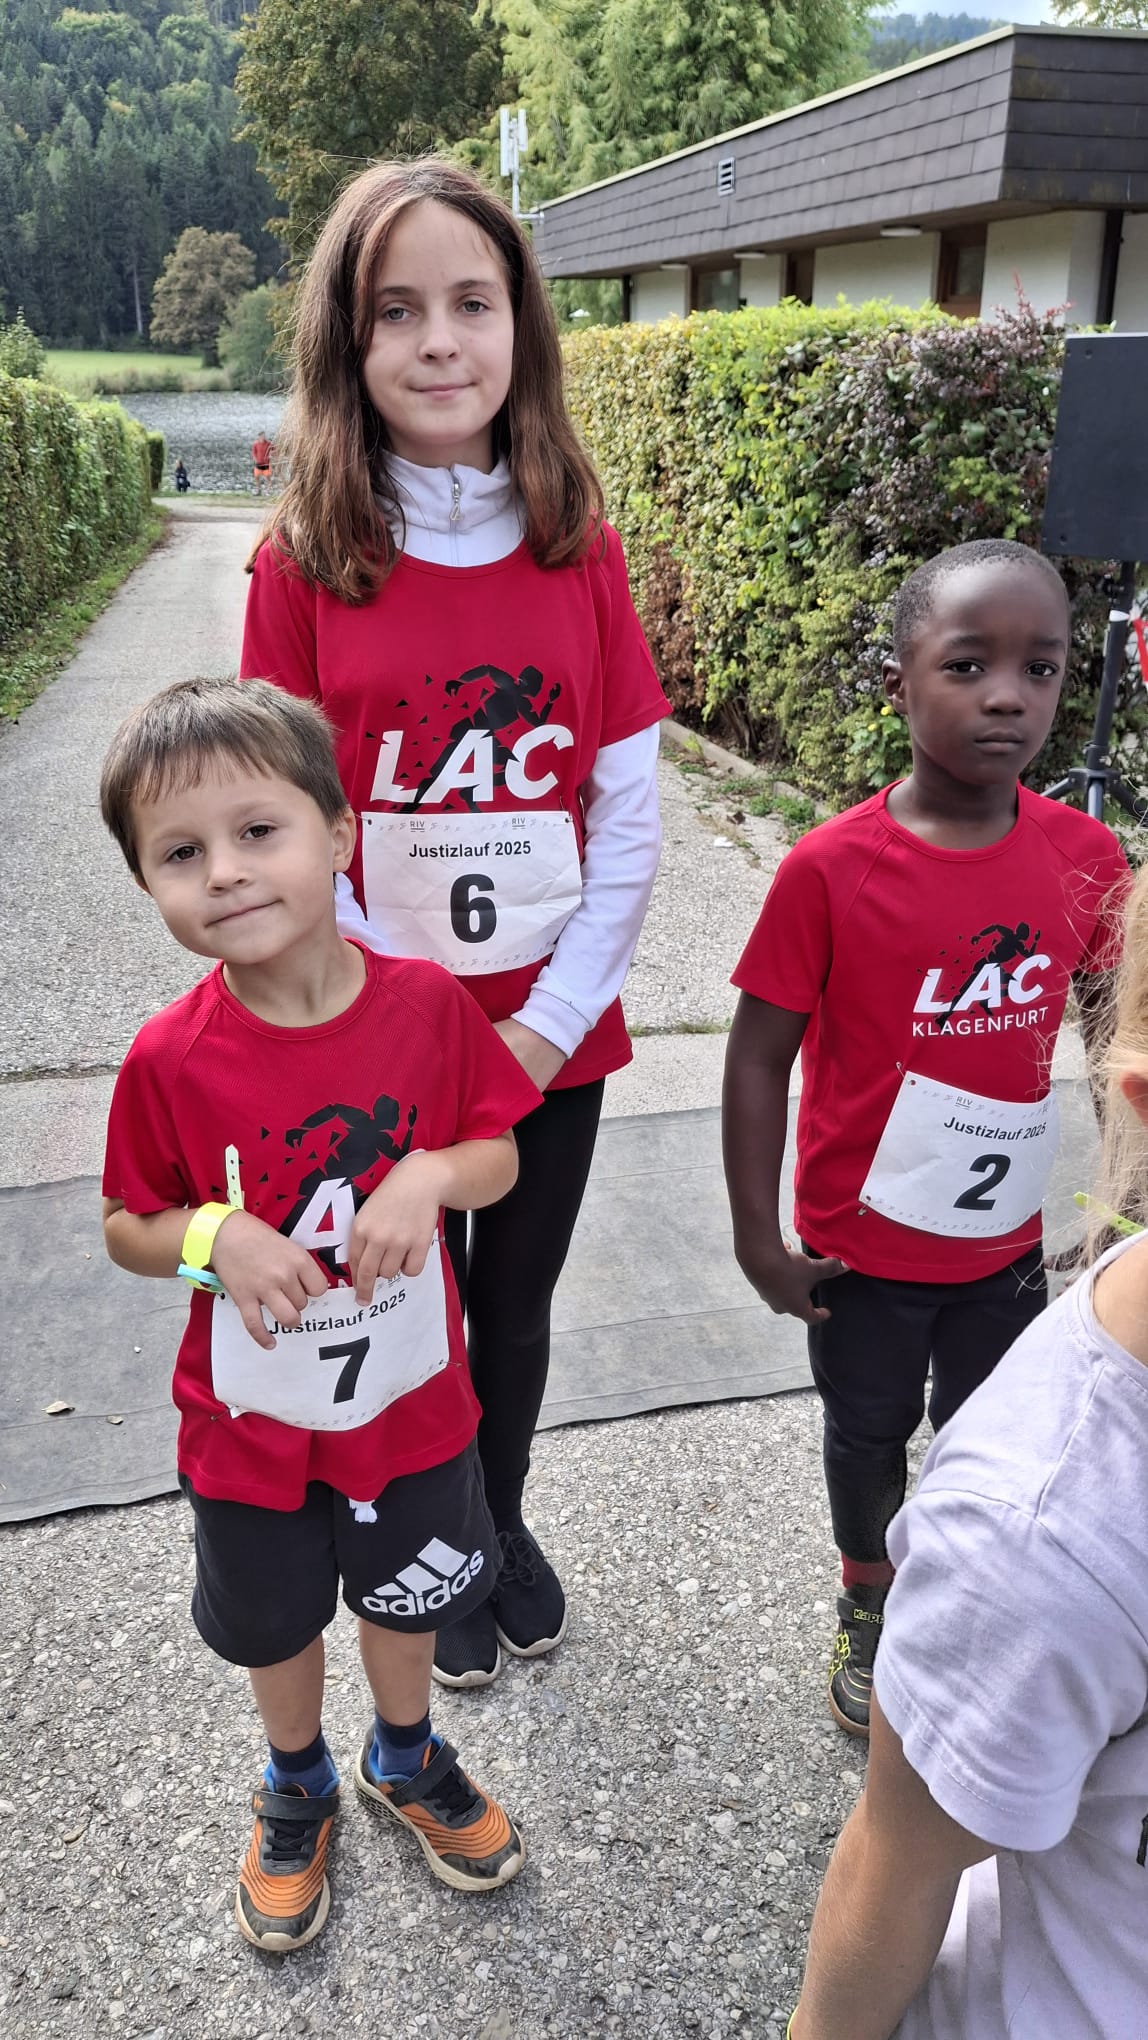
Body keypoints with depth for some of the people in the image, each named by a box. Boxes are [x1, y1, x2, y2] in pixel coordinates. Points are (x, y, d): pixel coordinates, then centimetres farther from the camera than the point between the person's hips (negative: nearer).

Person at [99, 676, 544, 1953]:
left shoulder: (425, 1002, -18)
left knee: (406, 1599, 25)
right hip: (252, 1418, 0)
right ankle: (296, 1787, 55)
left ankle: (406, 1763, 56)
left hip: (409, 1396, 1)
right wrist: (216, 1237, -27)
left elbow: (499, 1152, -6)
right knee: (273, 1623, 24)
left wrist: (432, 1174, -27)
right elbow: (127, 1227, -7)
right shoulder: (171, 1058, -21)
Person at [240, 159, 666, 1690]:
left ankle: (504, 1519, 48)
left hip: (556, 1033, 2)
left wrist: (552, 1018, -10)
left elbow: (630, 816, -3)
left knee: (518, 1308, 21)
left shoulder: (579, 551, -3)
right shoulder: (304, 564, -9)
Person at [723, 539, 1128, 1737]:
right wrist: (757, 1237, -12)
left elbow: (1113, 1015, 5)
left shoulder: (1086, 858, -11)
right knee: (869, 1431, 21)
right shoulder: (833, 868, -22)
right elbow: (760, 1056, -15)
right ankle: (867, 1604, 50)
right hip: (864, 1238, -3)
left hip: (1007, 1234, 3)